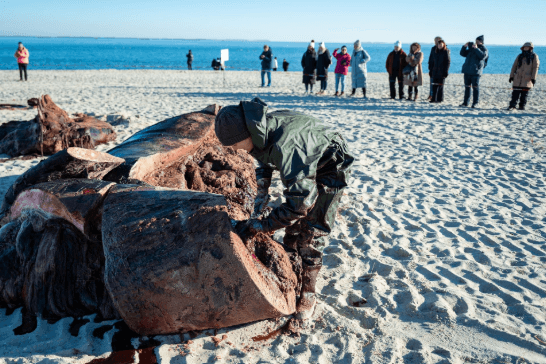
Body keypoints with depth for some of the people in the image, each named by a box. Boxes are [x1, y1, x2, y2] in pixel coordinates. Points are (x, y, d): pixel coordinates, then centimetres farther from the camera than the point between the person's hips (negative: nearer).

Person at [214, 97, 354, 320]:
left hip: (329, 167, -8)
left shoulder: (285, 145, -42)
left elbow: (300, 202, -39)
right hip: (303, 166, 8)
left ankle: (307, 295, 9)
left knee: (310, 234, -7)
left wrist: (261, 226, -30)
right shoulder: (260, 135, -15)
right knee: (292, 229, 11)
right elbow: (263, 169, 6)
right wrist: (257, 213, 4)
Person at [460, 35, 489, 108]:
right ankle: (465, 102, 13)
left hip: (476, 71, -6)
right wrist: (464, 47, 4)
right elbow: (463, 54, 20)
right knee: (467, 86, 8)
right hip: (467, 70, 6)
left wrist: (476, 48, -19)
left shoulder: (484, 49, 3)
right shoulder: (471, 48, 20)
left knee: (475, 87, -6)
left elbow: (482, 56, -16)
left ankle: (475, 103, -2)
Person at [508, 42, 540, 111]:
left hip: (527, 78, -2)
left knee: (524, 93, 0)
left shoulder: (534, 56, 4)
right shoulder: (520, 56, 12)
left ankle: (522, 106, 8)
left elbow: (535, 68, -1)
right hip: (518, 78, 2)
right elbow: (514, 66, 13)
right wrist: (511, 76, 6)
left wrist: (533, 78, -8)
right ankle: (512, 105, -3)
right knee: (515, 92, -4)